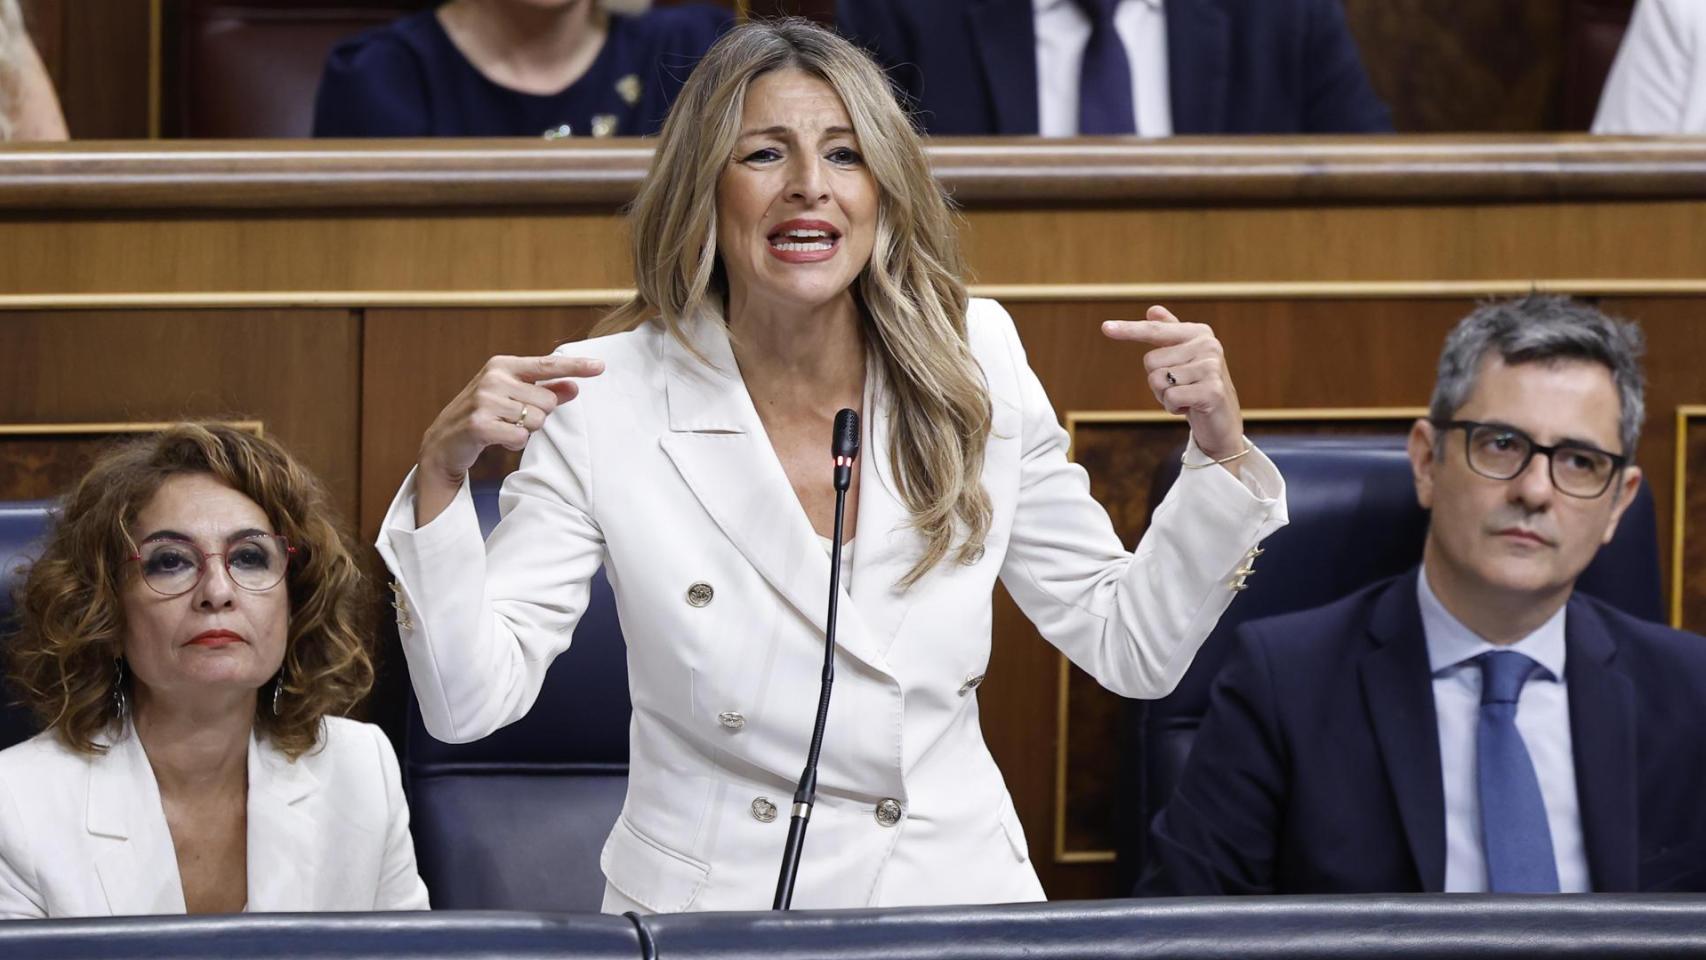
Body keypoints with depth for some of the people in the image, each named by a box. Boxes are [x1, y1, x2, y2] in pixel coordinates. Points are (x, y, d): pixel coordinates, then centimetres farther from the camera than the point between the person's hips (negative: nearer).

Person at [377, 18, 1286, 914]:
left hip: (953, 895, 1)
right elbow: (469, 700, -7)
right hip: (707, 912, -1)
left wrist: (1218, 446, -2)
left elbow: (1132, 648, 11)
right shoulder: (605, 404, -4)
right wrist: (441, 476, -20)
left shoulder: (974, 375, 4)